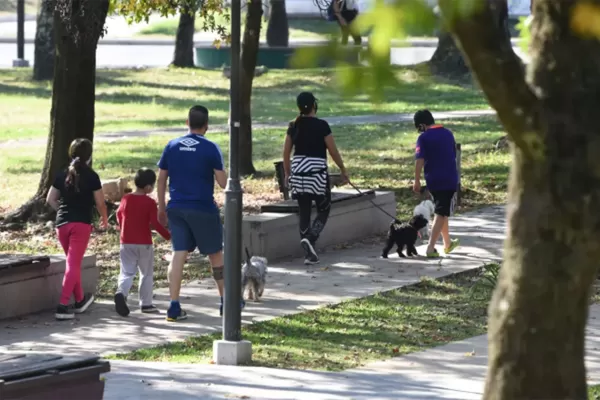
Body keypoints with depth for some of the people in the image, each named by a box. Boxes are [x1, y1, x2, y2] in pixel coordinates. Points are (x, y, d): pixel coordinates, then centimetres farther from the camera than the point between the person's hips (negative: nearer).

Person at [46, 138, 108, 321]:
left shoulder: (62, 175, 8)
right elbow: (100, 203, -3)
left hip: (62, 223, 5)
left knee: (74, 262, 20)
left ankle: (80, 300, 33)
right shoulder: (91, 176, -5)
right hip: (81, 223, -5)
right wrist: (104, 218, 15)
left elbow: (50, 200, 10)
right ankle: (63, 306, -16)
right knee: (73, 264, -6)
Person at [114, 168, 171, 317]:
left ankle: (121, 292, -25)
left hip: (126, 243, 3)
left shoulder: (126, 199, 2)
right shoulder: (150, 203, -12)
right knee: (147, 274, 11)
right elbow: (155, 223, -16)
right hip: (144, 244, -3)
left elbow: (119, 215, 15)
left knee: (127, 272, 4)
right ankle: (146, 304, 13)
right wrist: (168, 235, -5)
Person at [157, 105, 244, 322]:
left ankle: (174, 306, -6)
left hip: (176, 208, 3)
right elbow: (223, 182, -10)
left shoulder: (172, 146, 4)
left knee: (178, 254, 2)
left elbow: (161, 179, 7)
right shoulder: (210, 148, -8)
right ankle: (227, 302, 22)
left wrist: (161, 207, 16)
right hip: (203, 210, -3)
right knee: (216, 254, 12)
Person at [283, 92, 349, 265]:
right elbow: (333, 151, -5)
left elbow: (286, 152, 7)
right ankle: (309, 238, -17)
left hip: (298, 172, 4)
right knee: (323, 210, 8)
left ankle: (309, 254, 8)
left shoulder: (294, 126, 4)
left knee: (304, 212, 9)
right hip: (317, 172, -4)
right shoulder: (321, 125, -9)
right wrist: (343, 169, 7)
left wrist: (287, 173, 19)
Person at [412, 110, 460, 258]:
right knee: (441, 213, -1)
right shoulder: (448, 134, 6)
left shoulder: (424, 137, -7)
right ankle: (431, 248, -11)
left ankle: (448, 243, 31)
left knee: (441, 212, 17)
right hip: (449, 179, 1)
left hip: (433, 180, -1)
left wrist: (417, 181, -8)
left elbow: (420, 160, -14)